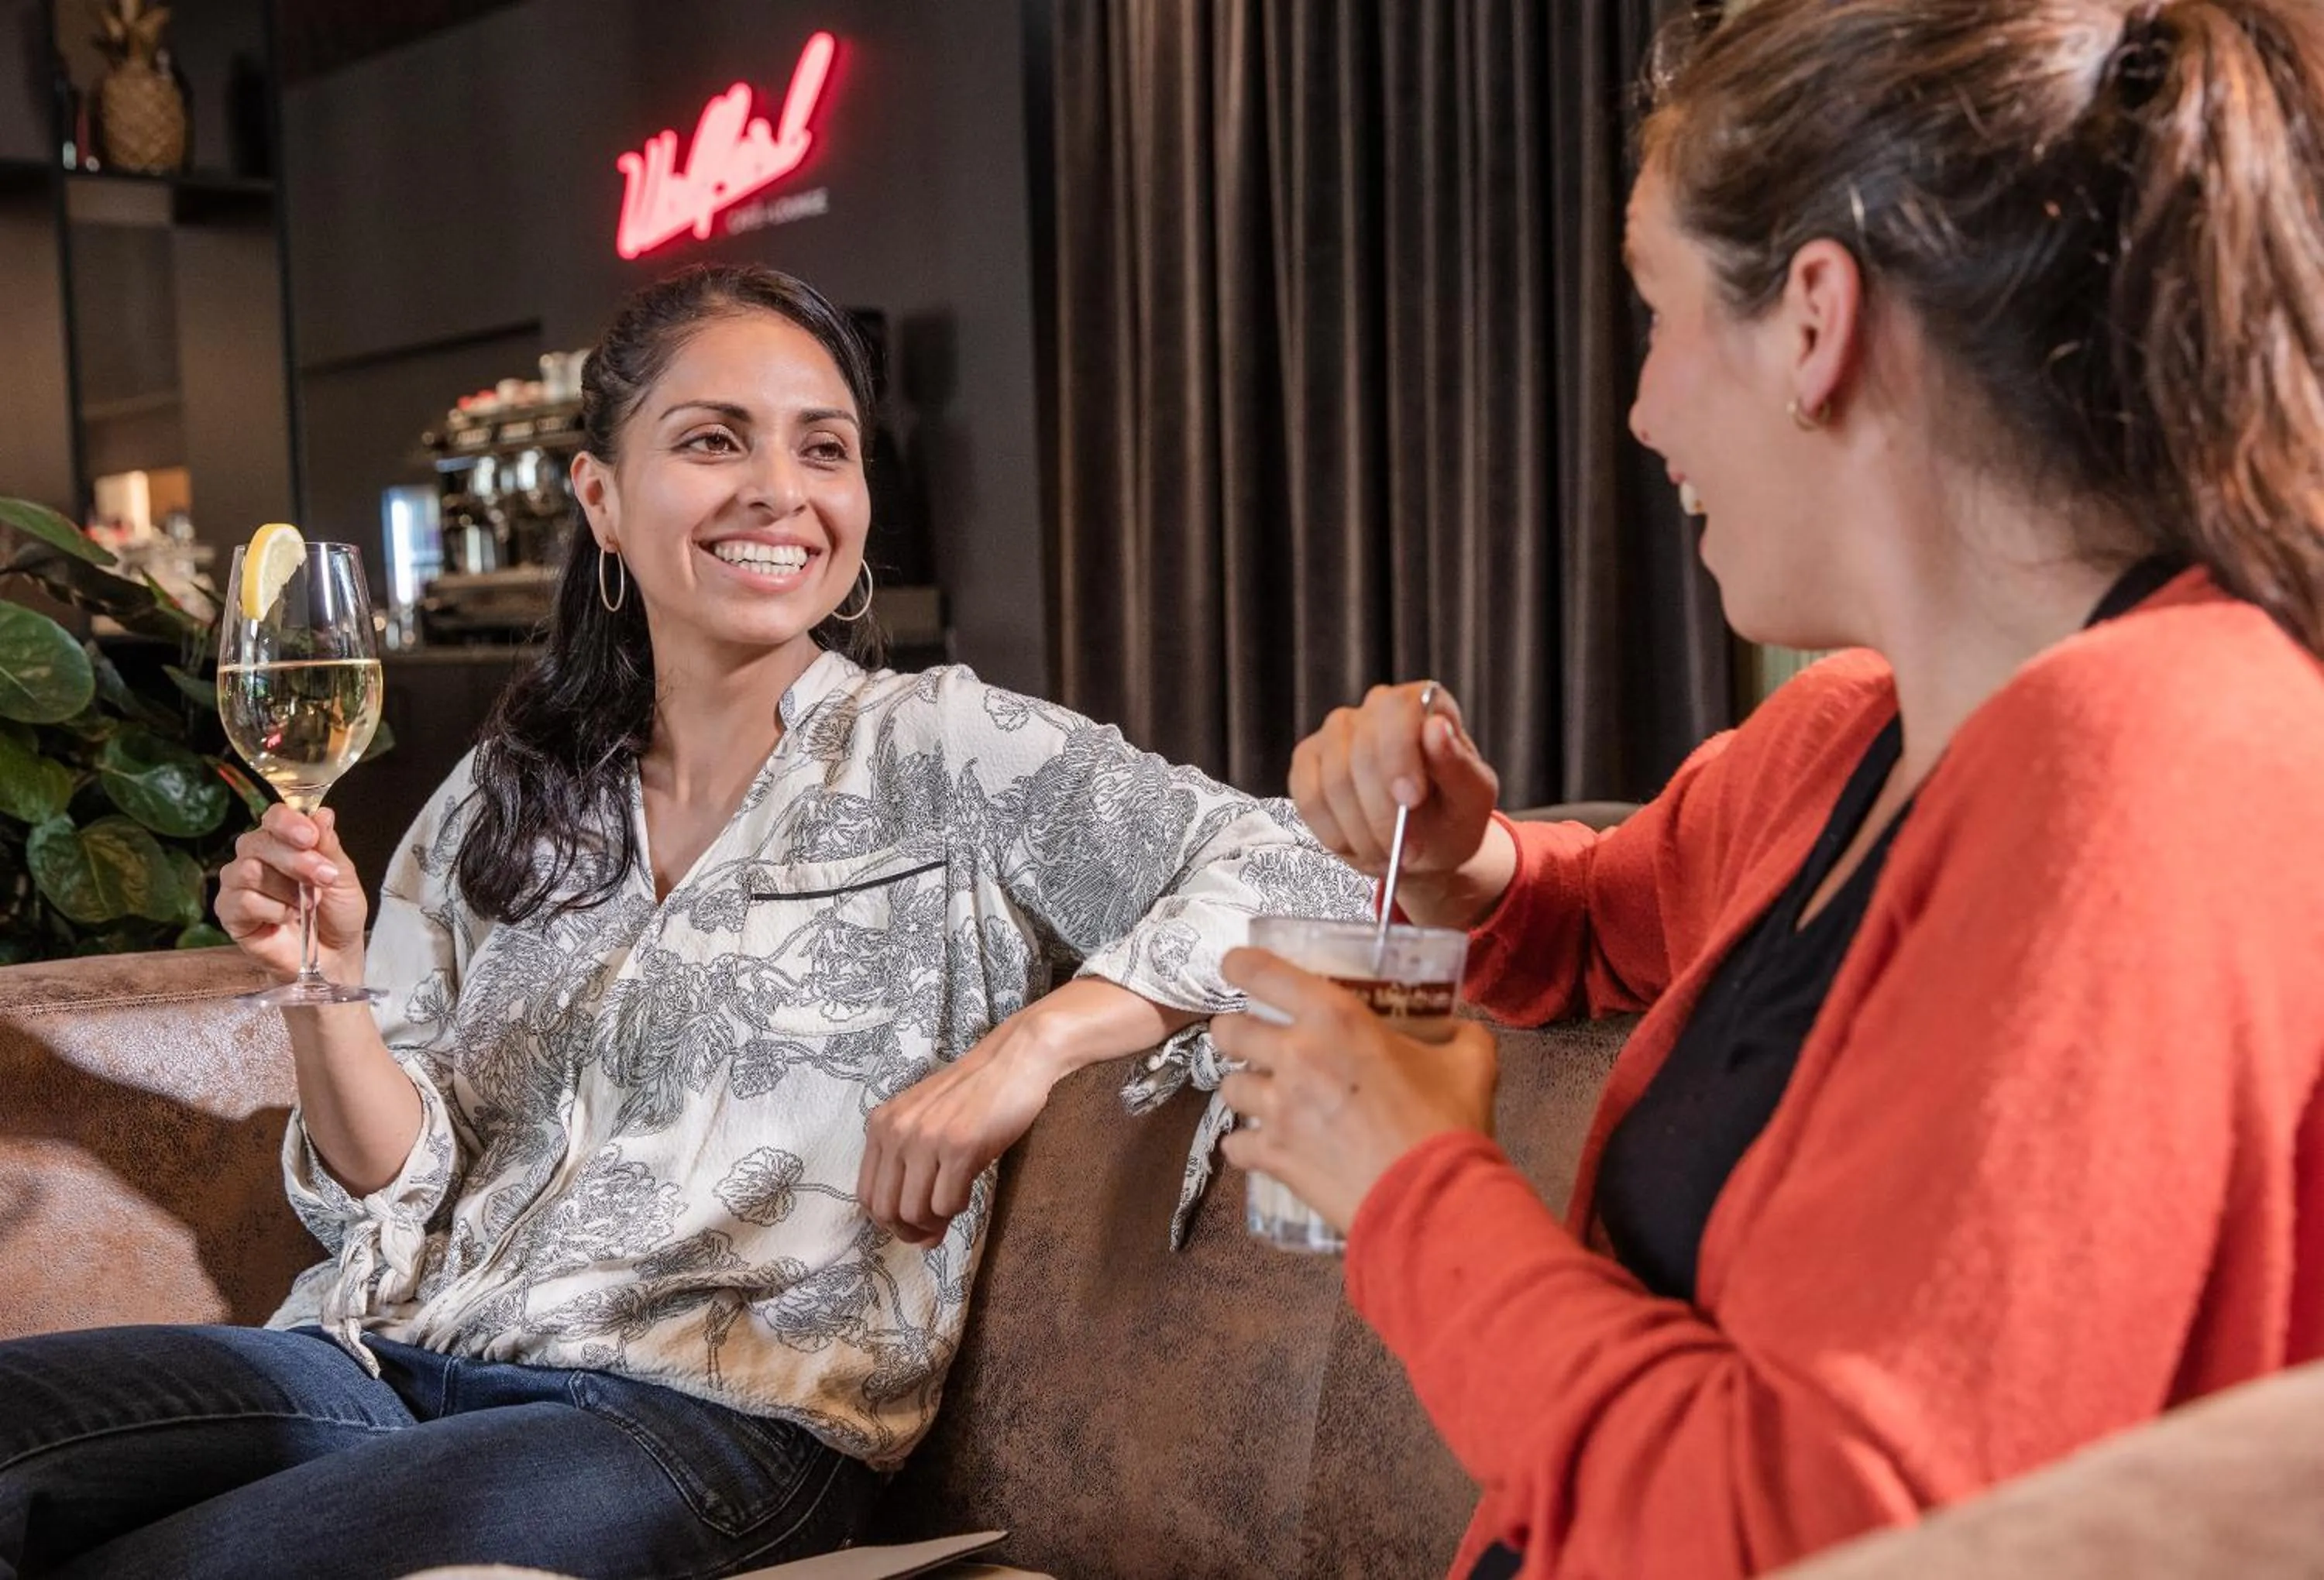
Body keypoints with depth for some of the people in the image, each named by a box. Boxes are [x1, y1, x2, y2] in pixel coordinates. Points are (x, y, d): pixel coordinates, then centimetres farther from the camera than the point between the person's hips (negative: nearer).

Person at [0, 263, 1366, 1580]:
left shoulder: (944, 752, 1)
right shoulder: (508, 798, 13)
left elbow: (1300, 885, -8)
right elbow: (402, 1192, 11)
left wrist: (1036, 1037, -21)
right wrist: (325, 984, -8)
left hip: (712, 1414, -4)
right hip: (390, 1358, 5)